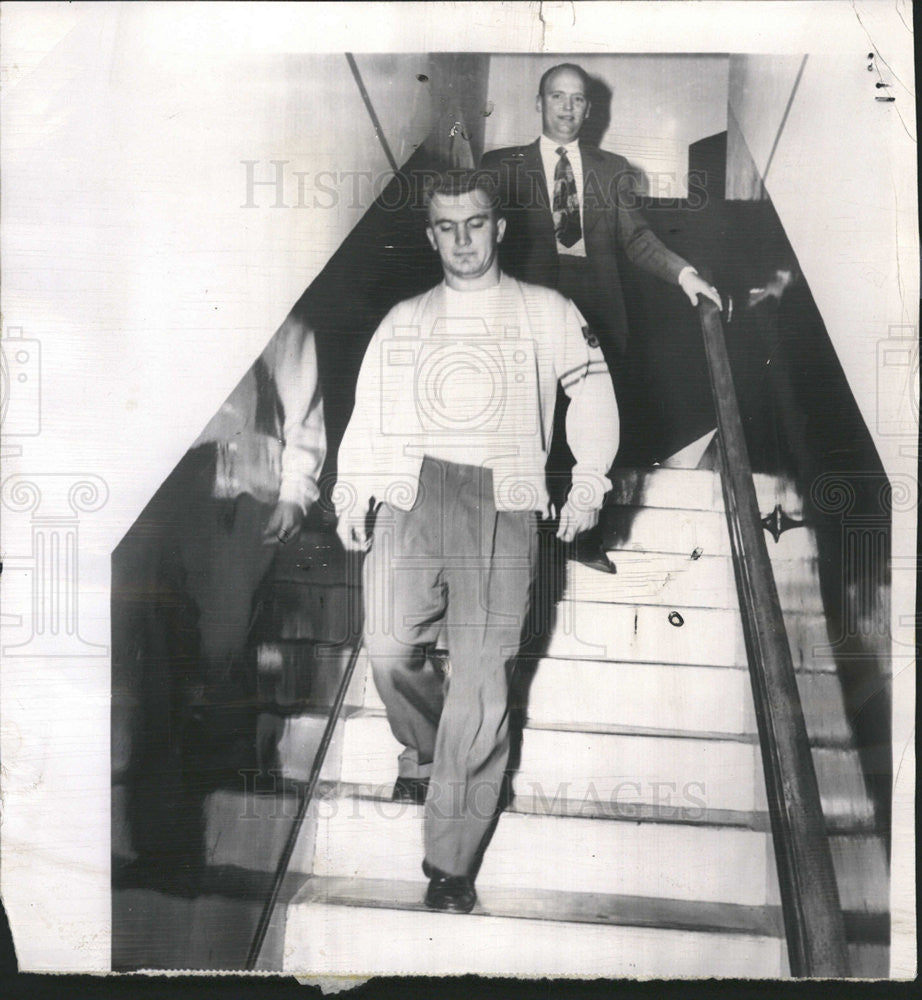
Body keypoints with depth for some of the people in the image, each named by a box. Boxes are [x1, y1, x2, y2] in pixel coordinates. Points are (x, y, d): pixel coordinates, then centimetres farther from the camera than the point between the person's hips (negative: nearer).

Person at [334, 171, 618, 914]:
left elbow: (593, 396, 14)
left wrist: (588, 489, 6)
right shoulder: (404, 320, 21)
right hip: (410, 491, 2)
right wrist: (351, 493, 3)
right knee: (390, 649, -13)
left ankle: (451, 864, -2)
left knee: (481, 677, -9)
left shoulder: (546, 312, 15)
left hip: (501, 499, -2)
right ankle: (424, 750, 22)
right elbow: (370, 410, 15)